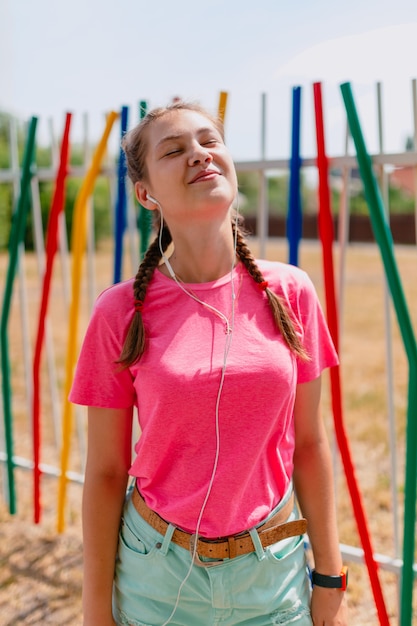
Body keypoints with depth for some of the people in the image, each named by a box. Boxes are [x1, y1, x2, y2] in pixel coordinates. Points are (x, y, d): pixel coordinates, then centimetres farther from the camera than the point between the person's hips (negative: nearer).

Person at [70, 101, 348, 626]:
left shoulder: (289, 293, -8)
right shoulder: (122, 312, -13)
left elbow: (309, 444, -1)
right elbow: (105, 472, -6)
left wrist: (330, 574, 4)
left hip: (274, 572, 2)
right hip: (159, 571, -1)